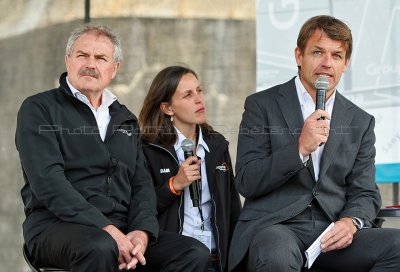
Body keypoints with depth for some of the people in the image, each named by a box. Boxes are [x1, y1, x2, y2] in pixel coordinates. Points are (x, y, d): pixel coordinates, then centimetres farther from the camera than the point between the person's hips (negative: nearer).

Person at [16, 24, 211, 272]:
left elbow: (142, 184, 15)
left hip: (122, 232, 6)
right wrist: (105, 228, -20)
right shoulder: (39, 109, 4)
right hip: (56, 228, -6)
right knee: (100, 248, -40)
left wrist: (142, 231, -8)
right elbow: (48, 181, -10)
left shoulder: (126, 120, 23)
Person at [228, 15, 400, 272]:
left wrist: (351, 222, -11)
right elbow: (246, 183, -3)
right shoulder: (262, 105, 4)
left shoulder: (360, 121, 15)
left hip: (334, 230, 4)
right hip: (274, 225, -4)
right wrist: (300, 149, -16)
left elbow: (365, 193, 13)